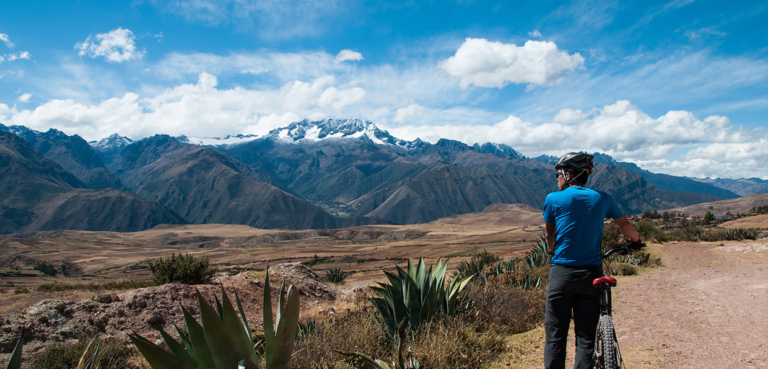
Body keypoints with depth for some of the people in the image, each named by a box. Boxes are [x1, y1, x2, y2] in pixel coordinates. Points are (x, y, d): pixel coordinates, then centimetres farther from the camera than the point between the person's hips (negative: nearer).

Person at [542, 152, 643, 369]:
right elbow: (625, 225, 21)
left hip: (562, 274, -2)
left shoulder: (553, 199, -3)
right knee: (586, 337, 7)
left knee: (555, 336, 5)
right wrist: (635, 241, 42)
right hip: (591, 274, 2)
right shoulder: (602, 199, 5)